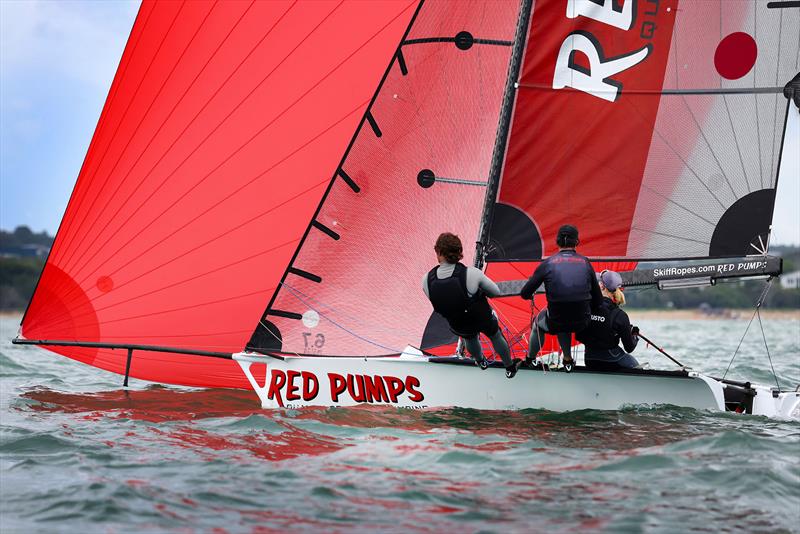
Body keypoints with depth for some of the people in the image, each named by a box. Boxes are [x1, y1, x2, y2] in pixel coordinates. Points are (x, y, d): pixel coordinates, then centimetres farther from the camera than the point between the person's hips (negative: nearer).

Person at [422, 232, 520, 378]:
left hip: (457, 326, 3)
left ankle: (481, 361, 69)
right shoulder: (472, 274, -36)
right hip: (484, 320, -2)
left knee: (470, 339, 38)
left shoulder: (427, 280, -28)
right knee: (496, 337, 32)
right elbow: (496, 292, -19)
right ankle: (510, 367, 57)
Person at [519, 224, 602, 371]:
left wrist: (530, 296, 23)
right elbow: (598, 300, 3)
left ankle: (529, 360, 49)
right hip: (582, 323, 2)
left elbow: (525, 294, -1)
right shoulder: (585, 263, 0)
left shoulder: (548, 263, -6)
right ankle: (568, 360, 46)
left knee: (538, 322, 34)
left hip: (554, 324, -2)